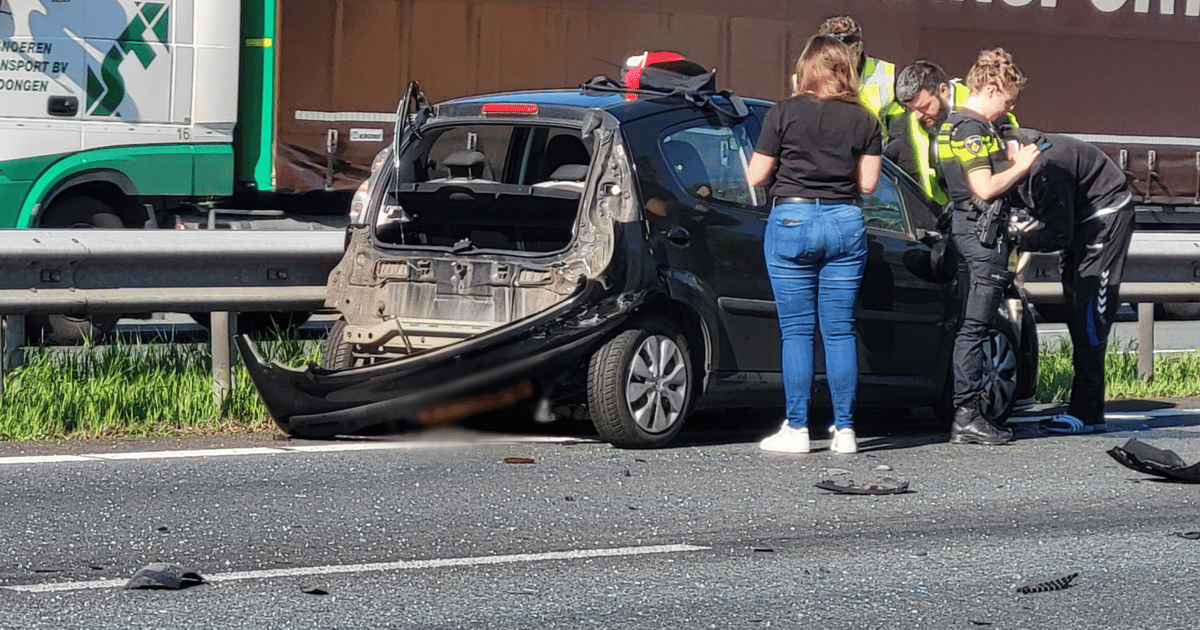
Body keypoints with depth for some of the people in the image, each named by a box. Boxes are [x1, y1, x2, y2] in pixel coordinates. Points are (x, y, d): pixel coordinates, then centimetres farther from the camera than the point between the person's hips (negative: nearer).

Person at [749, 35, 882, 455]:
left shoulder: (784, 113, -3)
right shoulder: (864, 121, 4)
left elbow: (756, 177, -1)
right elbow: (868, 182, 4)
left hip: (793, 219, -2)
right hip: (845, 222, 2)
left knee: (796, 329, 2)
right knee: (841, 330, 6)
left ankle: (796, 429, 1)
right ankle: (845, 430, 5)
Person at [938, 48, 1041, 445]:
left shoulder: (952, 126, 18)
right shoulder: (973, 129, -14)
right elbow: (985, 189, -20)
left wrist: (1012, 163, 16)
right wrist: (1020, 166, -7)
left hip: (966, 231, 11)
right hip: (982, 233, -11)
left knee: (970, 326, 12)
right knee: (973, 327, -9)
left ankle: (967, 414, 15)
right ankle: (967, 417, -9)